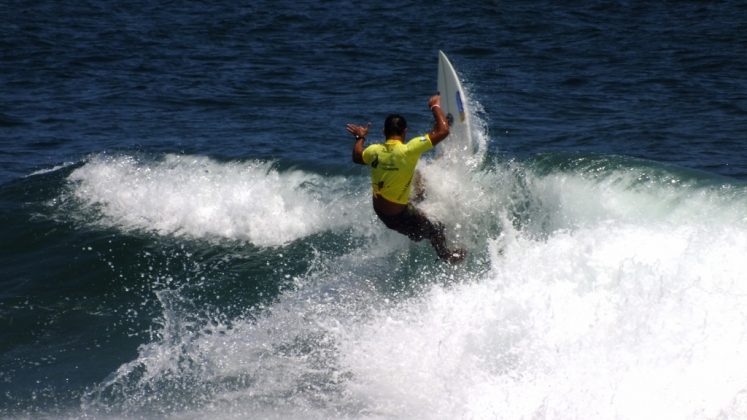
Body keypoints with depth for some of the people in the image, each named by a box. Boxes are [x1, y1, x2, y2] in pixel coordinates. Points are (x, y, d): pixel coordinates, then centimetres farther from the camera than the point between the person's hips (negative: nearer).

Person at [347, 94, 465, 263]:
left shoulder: (374, 151, -13)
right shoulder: (408, 151, -30)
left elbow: (357, 157, 12)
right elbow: (443, 131, -27)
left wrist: (360, 137, 30)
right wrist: (435, 106, -13)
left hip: (378, 208, 6)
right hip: (399, 215, -6)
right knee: (435, 229, 19)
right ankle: (446, 255, 42)